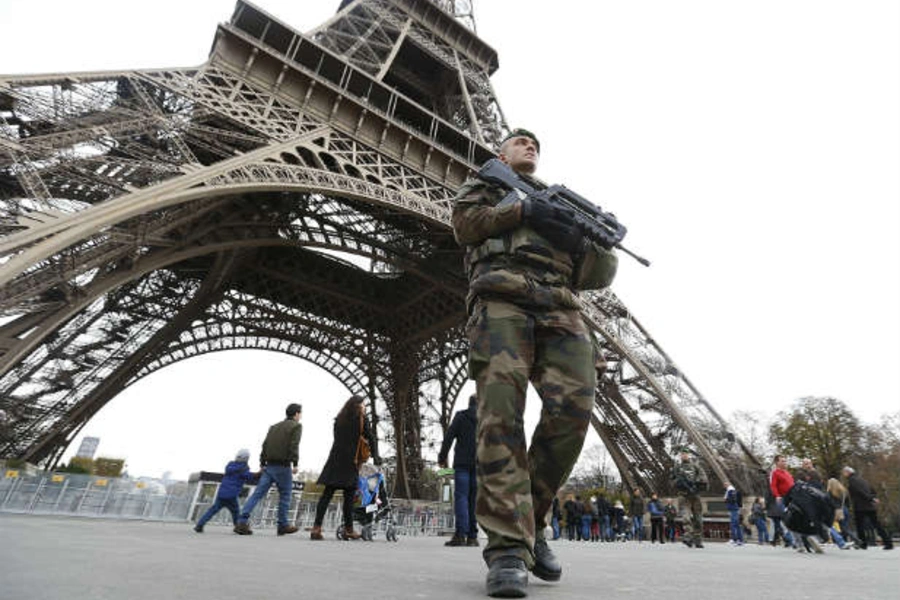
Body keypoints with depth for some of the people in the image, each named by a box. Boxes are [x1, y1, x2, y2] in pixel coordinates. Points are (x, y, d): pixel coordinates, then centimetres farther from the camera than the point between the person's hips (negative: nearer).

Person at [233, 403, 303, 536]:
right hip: (283, 466, -5)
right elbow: (294, 445, -15)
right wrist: (295, 464, -16)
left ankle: (242, 522, -8)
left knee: (257, 494, 2)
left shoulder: (274, 427, 18)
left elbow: (265, 445, 14)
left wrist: (262, 464, 15)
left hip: (269, 466, 6)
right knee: (285, 496, 7)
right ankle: (282, 525, 14)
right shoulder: (296, 426, -2)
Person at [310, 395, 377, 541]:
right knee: (349, 496, 2)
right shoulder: (361, 420, 0)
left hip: (335, 459, 5)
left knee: (327, 494, 2)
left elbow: (338, 438, 13)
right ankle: (348, 529, 8)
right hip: (350, 461, -5)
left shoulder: (339, 419, 15)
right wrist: (376, 457, 11)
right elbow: (370, 439, 1)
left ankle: (316, 528, -3)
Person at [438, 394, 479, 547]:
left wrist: (442, 458, 4)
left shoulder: (460, 416, 3)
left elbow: (449, 437, -1)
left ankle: (460, 534, -12)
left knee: (461, 497, -3)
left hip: (462, 463, -2)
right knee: (475, 499, 6)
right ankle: (472, 536, 5)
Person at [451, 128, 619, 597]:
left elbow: (599, 273, 24)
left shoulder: (562, 200, 36)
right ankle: (508, 548, -16)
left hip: (559, 307, 4)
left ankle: (531, 520, 4)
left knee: (573, 407, -15)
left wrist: (585, 239, 1)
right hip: (501, 297, -3)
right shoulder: (484, 184, 30)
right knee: (501, 408, -19)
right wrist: (524, 211, -1)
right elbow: (465, 223, 6)